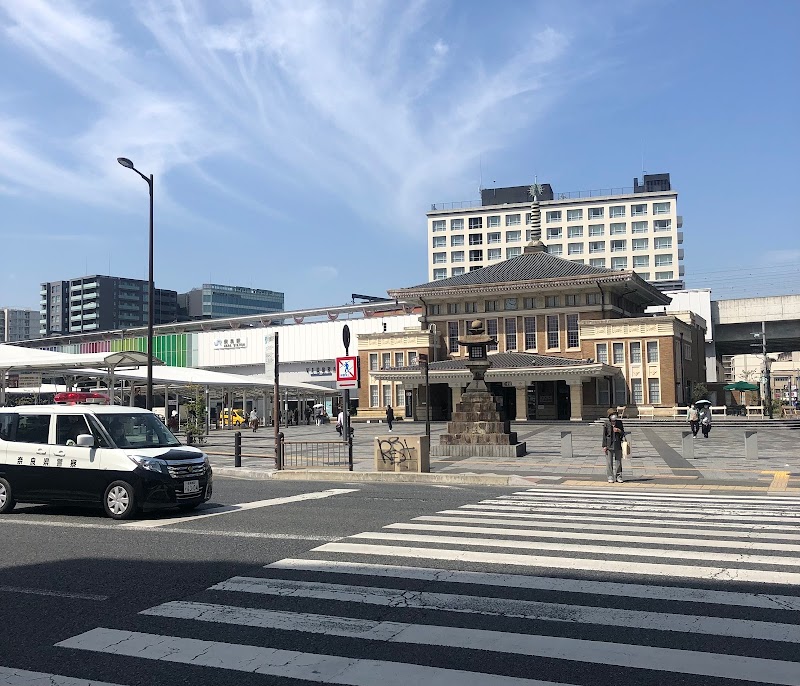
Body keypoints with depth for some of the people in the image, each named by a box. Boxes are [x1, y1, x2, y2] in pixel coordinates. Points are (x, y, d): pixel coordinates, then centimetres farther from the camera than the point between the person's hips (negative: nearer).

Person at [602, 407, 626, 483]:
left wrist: (619, 431, -10)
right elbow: (604, 435, 0)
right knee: (609, 462, 0)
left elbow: (623, 433, 13)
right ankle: (610, 477, 7)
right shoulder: (606, 424, -2)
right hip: (609, 445, -2)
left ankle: (619, 477, 13)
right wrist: (604, 446, -4)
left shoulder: (619, 422, 5)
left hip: (617, 445, 2)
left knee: (618, 461, 5)